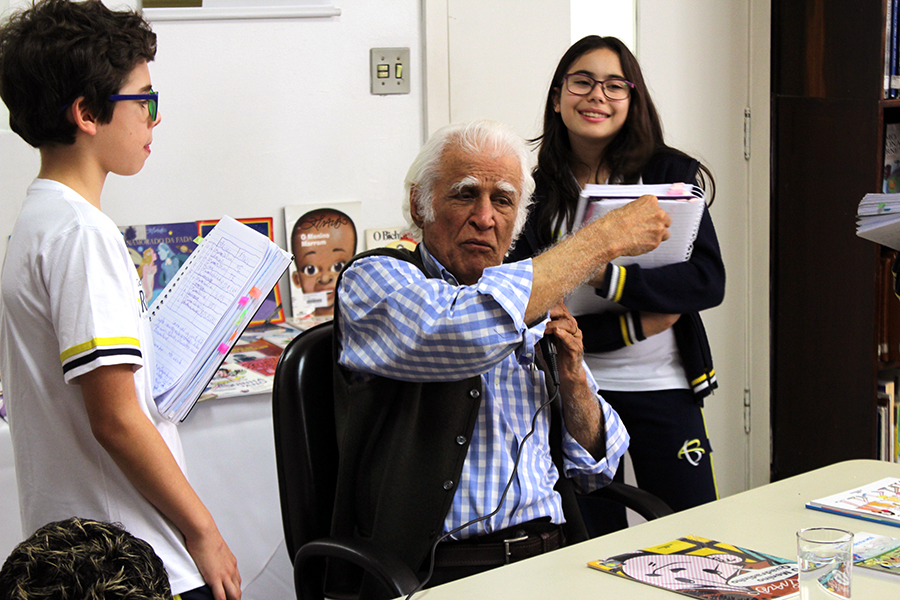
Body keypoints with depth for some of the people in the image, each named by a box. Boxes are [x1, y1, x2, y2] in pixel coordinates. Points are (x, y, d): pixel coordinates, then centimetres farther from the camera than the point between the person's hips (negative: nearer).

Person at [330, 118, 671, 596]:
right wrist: (605, 238, -13)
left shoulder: (536, 309, 19)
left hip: (553, 553, 3)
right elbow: (468, 331, -23)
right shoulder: (373, 279, 1)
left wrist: (571, 377, 2)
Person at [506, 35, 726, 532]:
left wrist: (605, 276, -23)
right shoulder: (535, 190, -3)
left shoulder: (669, 174, -1)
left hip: (663, 385, 0)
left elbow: (709, 282, -11)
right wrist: (637, 323, -14)